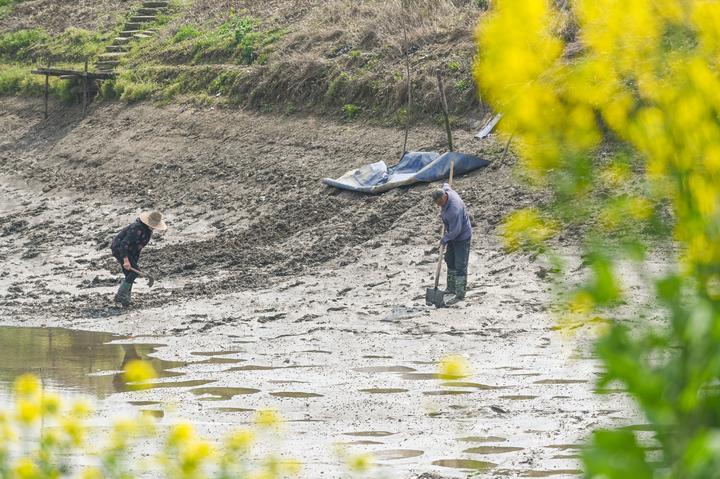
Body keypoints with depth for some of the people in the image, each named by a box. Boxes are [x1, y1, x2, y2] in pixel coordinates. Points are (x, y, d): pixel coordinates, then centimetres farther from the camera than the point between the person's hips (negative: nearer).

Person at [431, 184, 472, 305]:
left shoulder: (454, 210, -36)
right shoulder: (446, 191, -11)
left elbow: (456, 230, -30)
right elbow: (446, 186, 17)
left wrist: (445, 239, -12)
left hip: (462, 237, -10)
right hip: (453, 235, 10)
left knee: (460, 266, -5)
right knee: (450, 261, 19)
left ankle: (460, 294, 0)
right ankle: (451, 289, 31)